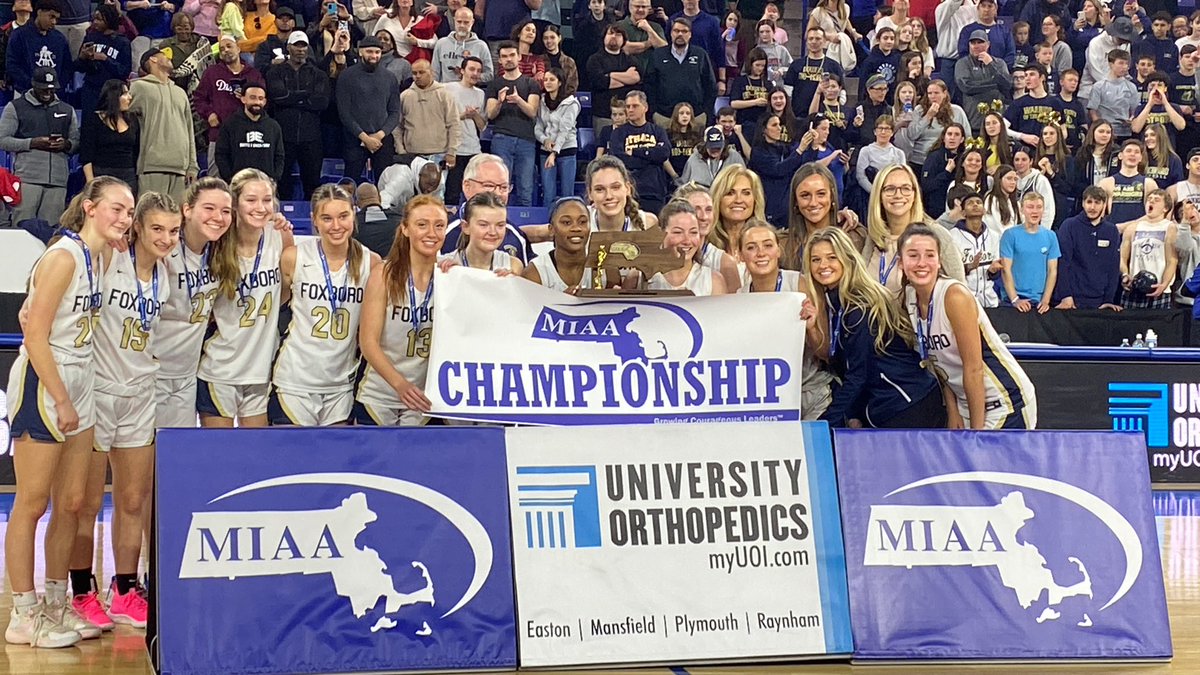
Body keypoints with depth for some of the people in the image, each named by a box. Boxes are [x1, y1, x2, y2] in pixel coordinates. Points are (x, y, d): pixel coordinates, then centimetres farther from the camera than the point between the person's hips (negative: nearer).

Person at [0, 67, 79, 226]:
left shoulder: (67, 110, 20)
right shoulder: (15, 107, 8)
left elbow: (77, 141, 18)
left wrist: (67, 144, -6)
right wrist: (32, 143, -12)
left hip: (58, 181, 3)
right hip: (27, 178, -3)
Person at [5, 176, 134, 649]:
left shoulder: (103, 257, 8)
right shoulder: (63, 257, -16)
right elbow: (35, 335, -18)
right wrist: (61, 401, -17)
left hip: (79, 382, 8)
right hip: (41, 384, -8)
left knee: (71, 503, 12)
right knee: (32, 503, -1)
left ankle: (56, 606, 23)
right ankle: (23, 617, 6)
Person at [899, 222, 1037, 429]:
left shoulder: (955, 295, -21)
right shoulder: (908, 299, 0)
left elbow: (973, 369, -20)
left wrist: (977, 430, -16)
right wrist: (952, 412, 3)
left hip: (1007, 404, -7)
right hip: (968, 404, 7)